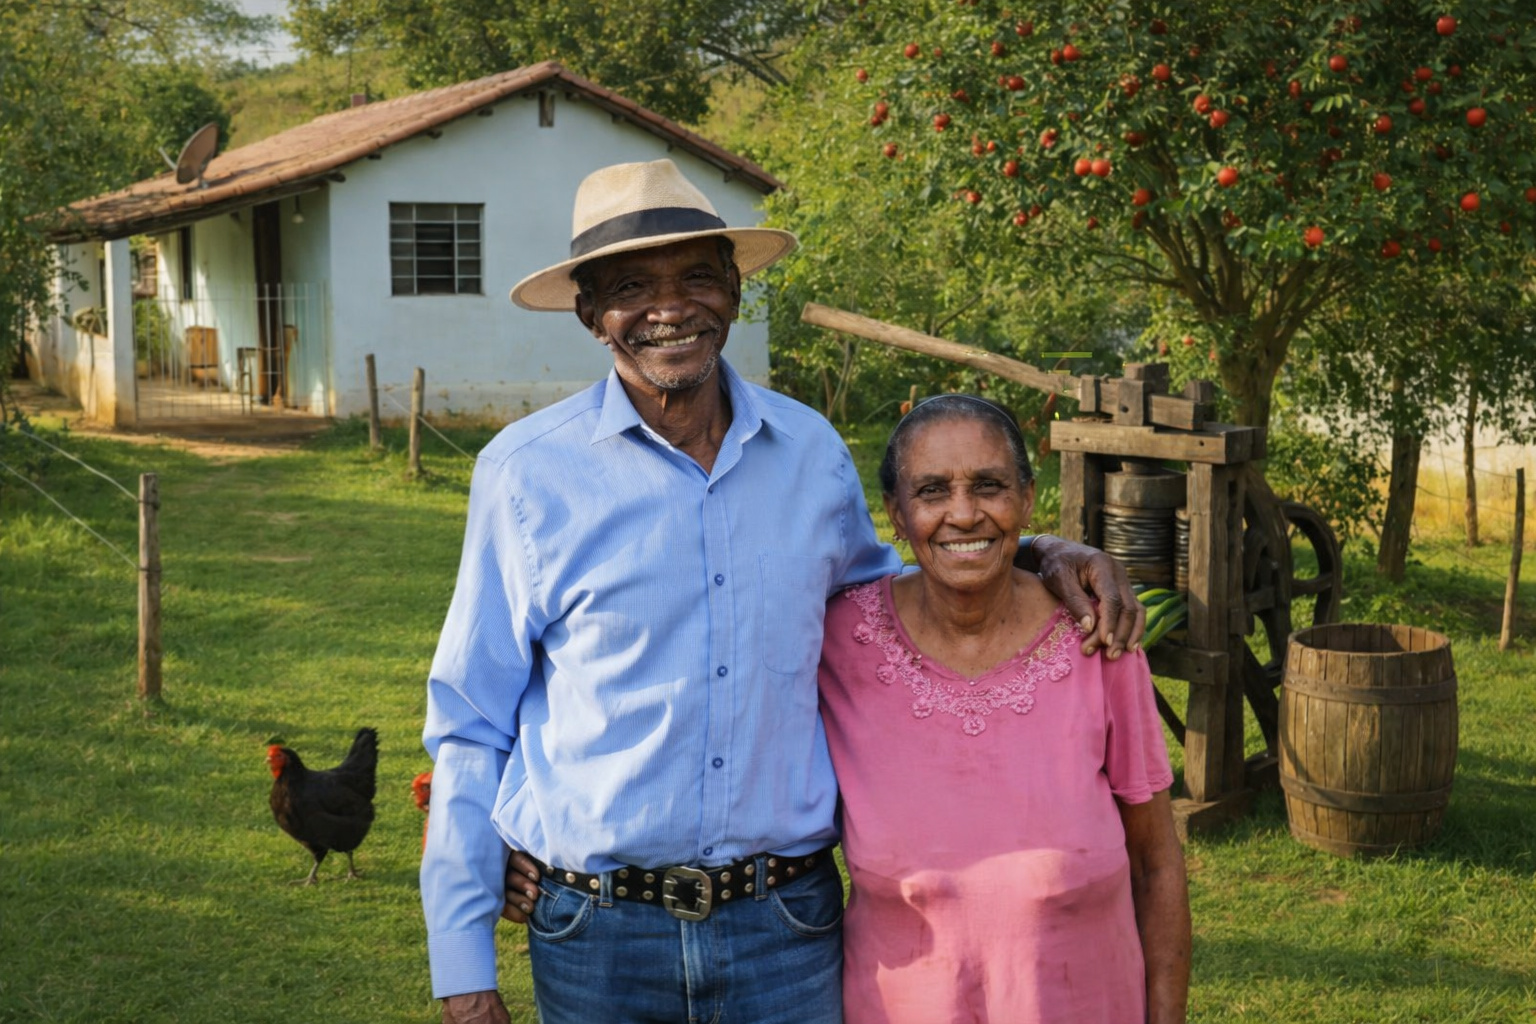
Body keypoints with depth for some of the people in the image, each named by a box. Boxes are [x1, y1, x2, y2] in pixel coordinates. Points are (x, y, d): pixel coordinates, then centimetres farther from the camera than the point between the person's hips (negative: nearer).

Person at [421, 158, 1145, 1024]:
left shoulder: (812, 452, 2)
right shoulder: (527, 473, -6)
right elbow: (470, 727, -1)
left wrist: (1039, 554, 4)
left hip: (788, 926, 2)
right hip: (596, 936, -2)